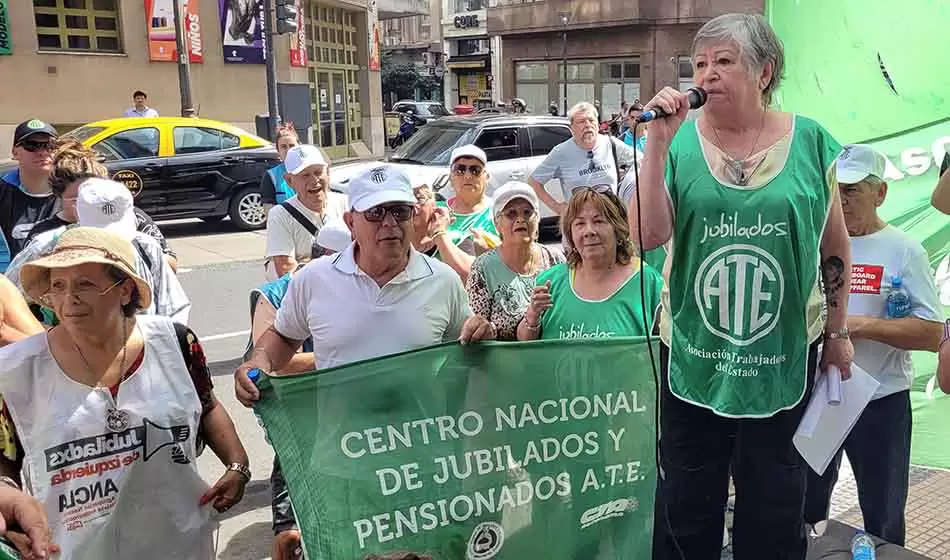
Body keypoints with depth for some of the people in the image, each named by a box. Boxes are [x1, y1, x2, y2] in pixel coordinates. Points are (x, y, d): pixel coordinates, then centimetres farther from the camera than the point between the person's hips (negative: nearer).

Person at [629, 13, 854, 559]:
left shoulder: (810, 141, -3)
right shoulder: (681, 141, -5)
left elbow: (836, 245, 6)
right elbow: (649, 236, -16)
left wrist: (840, 333, 10)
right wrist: (659, 142, -21)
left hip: (785, 358, 1)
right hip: (693, 355, 0)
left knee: (775, 503, 17)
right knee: (687, 506, 15)